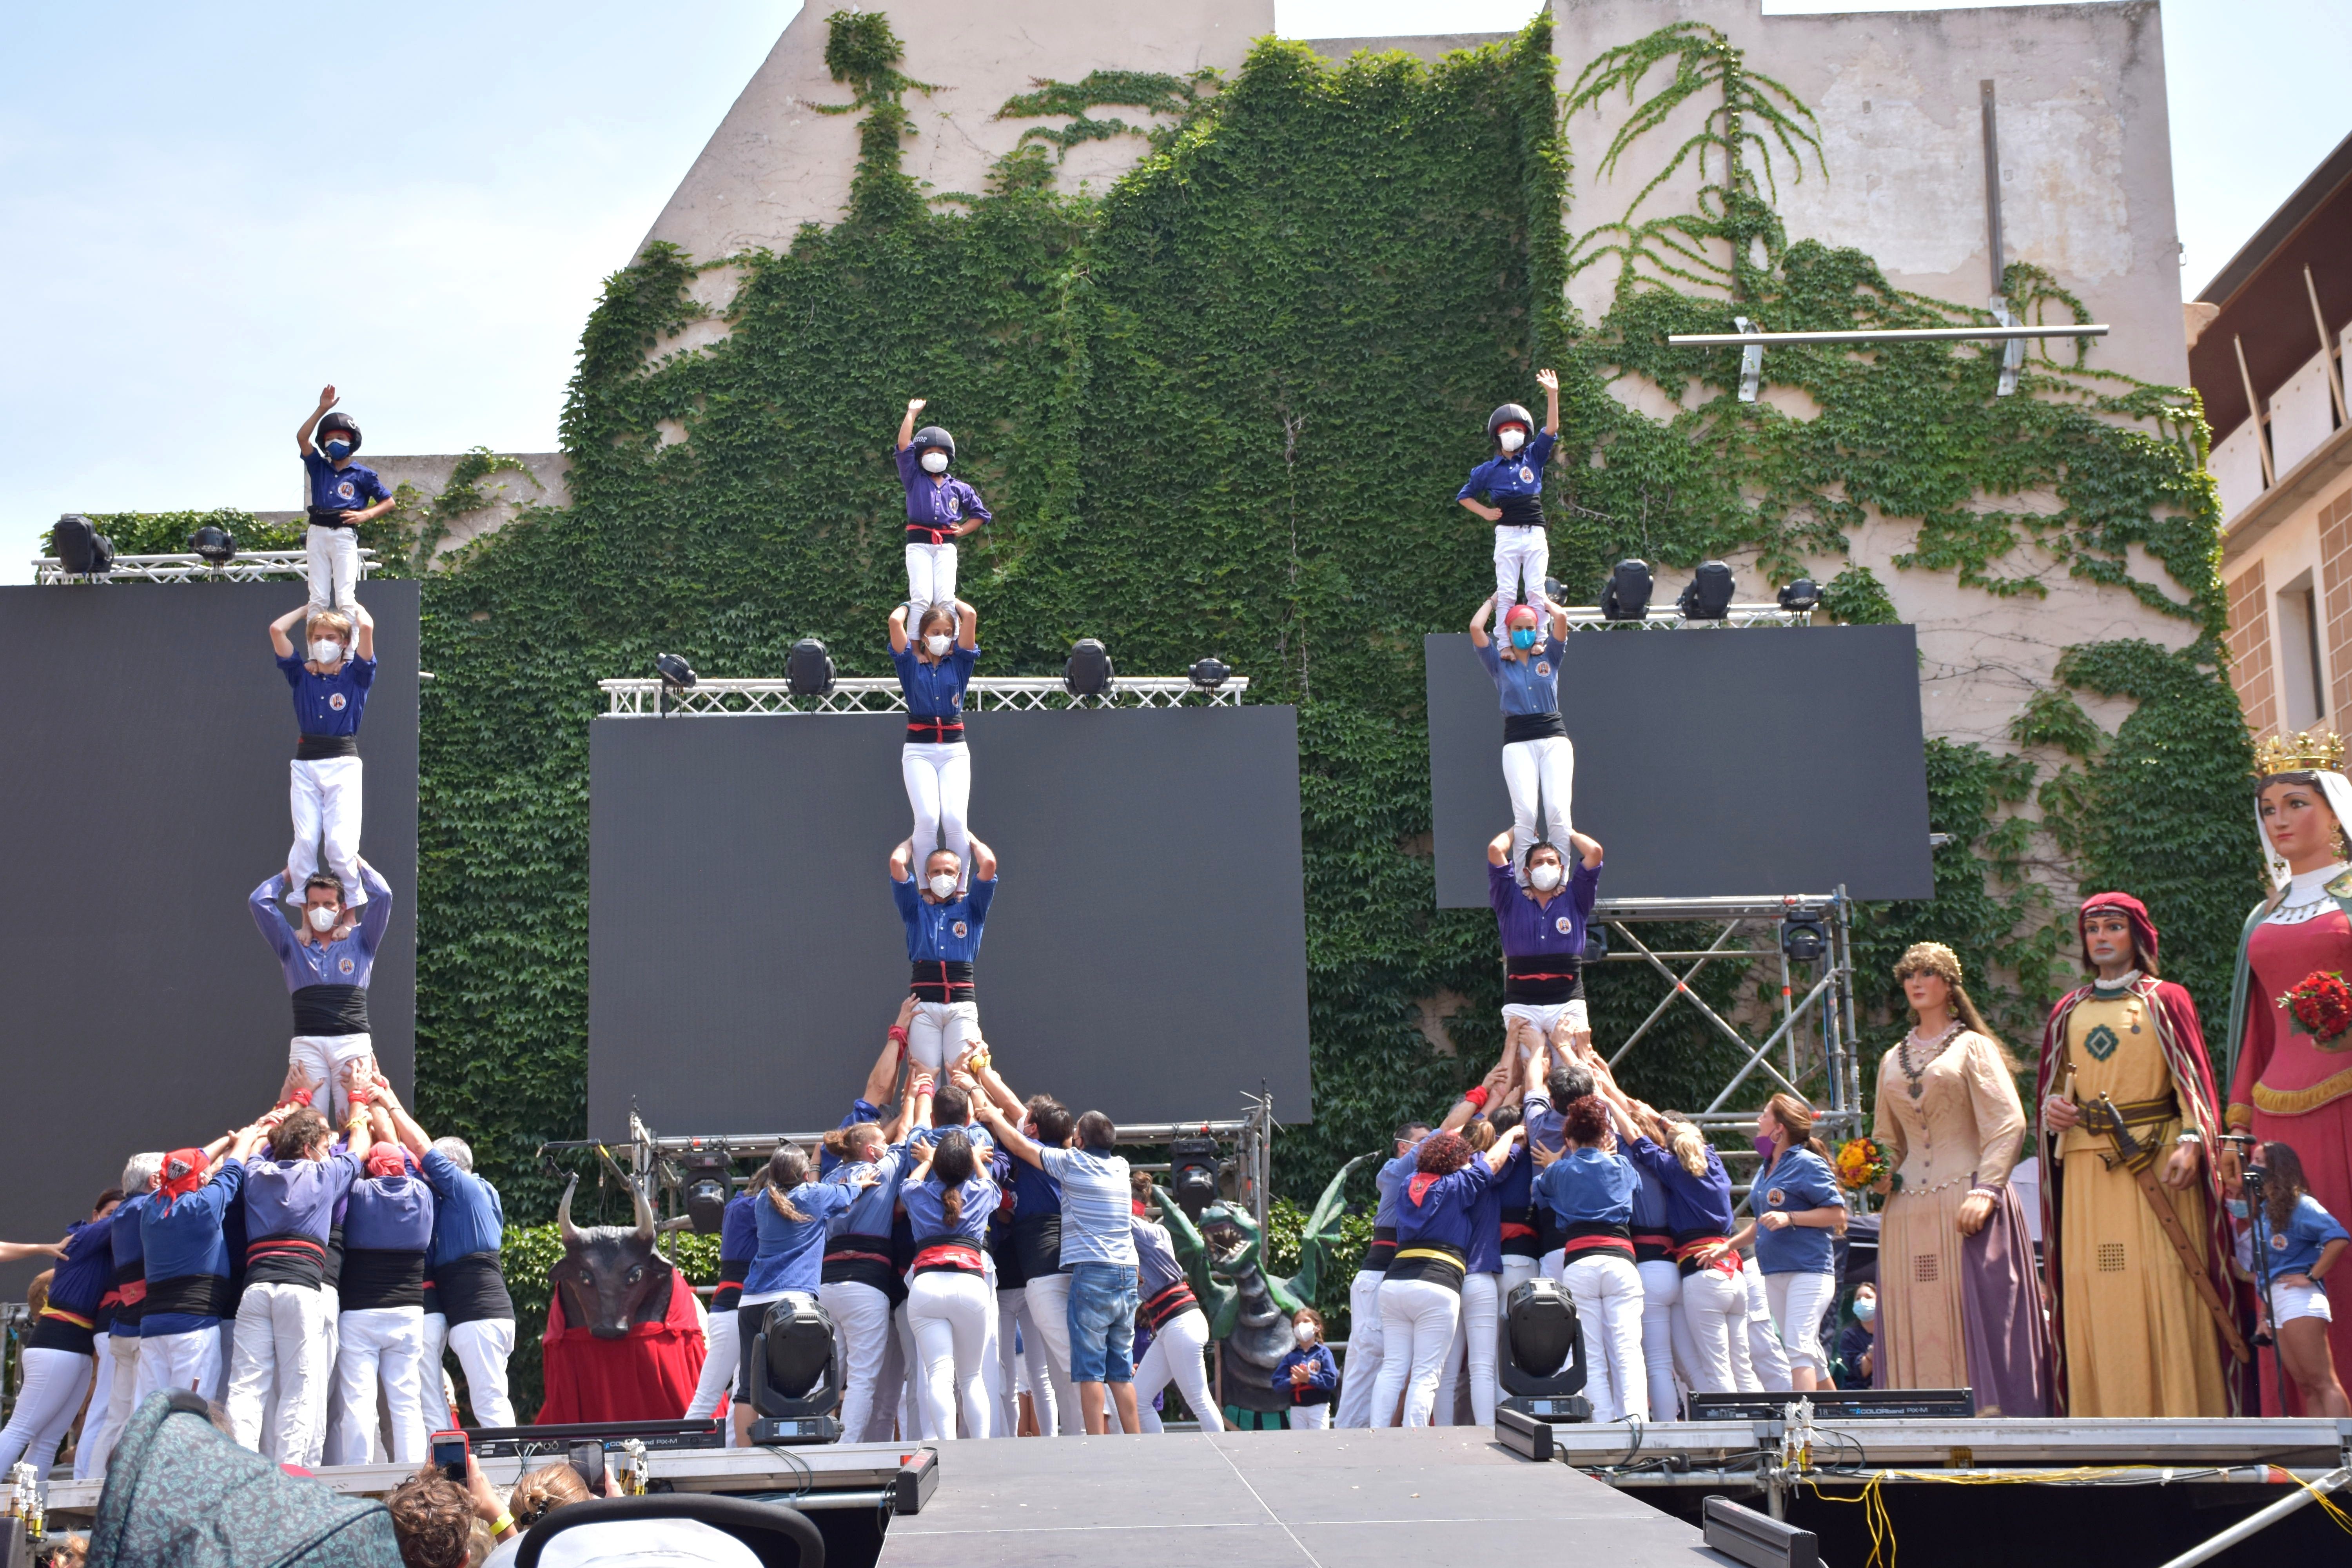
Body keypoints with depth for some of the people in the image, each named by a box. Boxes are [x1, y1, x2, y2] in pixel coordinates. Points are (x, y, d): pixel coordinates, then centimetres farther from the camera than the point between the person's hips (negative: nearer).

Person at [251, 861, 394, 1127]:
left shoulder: (360, 941, 18)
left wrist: (359, 865, 23)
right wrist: (290, 873, 27)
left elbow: (383, 896, 9)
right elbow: (258, 901, 15)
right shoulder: (291, 944, 20)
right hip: (307, 1043, 1)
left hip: (353, 1042, -1)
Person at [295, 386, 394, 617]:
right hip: (317, 534, 4)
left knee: (345, 598, -11)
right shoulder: (318, 467, 16)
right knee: (317, 599, 1)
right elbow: (302, 438, 5)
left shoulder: (362, 475, 8)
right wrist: (322, 409, 1)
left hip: (344, 535, -3)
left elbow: (389, 502, 10)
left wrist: (365, 515, -6)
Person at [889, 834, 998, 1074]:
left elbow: (989, 864, 4)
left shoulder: (970, 907, 17)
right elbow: (897, 862, 7)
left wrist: (971, 841, 22)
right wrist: (914, 841, 25)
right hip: (924, 1002, 0)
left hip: (962, 1002, 0)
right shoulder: (916, 908, 17)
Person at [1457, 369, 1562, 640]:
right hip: (1507, 534, -1)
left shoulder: (1534, 457, 9)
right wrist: (1486, 512, 4)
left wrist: (1552, 394, -12)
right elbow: (1465, 496, 20)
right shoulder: (1488, 470, 8)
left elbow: (1551, 429, -2)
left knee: (1536, 591, -2)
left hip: (1536, 534, 1)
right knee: (1505, 592, -3)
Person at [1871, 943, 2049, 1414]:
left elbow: (2008, 1123, -6)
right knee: (1917, 1326, -1)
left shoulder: (1973, 1047, 4)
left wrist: (1985, 1190, -18)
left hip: (1966, 1202, -5)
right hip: (1909, 1212, 5)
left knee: (1977, 1317, -9)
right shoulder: (1892, 1061, 19)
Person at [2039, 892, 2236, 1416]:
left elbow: (2192, 1078, 1)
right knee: (2096, 1297, -2)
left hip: (2156, 1163, -3)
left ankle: (2180, 1418, -2)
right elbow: (2051, 1083, 23)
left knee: (2166, 1288, -7)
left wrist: (2189, 1142, -14)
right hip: (2087, 1170, 3)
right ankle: (2110, 1428, 2)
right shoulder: (2068, 1012, 17)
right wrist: (2051, 1107, -1)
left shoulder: (2166, 1000, 8)